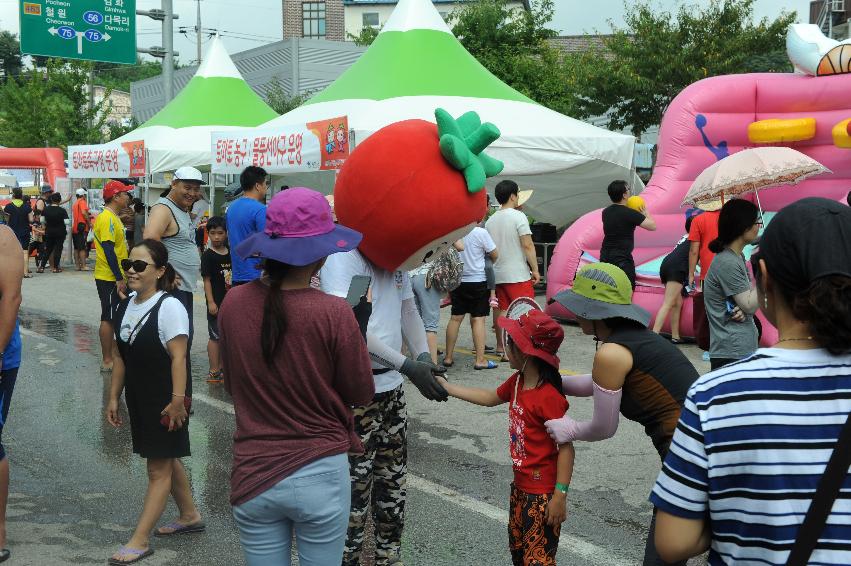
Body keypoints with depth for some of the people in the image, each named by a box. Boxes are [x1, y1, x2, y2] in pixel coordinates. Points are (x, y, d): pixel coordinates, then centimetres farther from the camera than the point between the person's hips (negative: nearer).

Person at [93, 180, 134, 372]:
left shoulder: (113, 217, 15)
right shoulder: (107, 218, -16)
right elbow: (108, 250, -22)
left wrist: (122, 277, 20)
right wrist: (119, 279, -22)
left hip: (115, 278, 10)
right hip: (110, 279, -10)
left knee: (114, 318, 15)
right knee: (108, 318, -3)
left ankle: (112, 355, 24)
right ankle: (107, 361, 4)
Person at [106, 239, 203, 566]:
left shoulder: (169, 307, -19)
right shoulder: (125, 306, 5)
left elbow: (178, 358, -22)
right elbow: (121, 356, 10)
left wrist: (177, 401, -24)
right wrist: (114, 397, 11)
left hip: (165, 401, -8)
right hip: (139, 398, 8)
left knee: (159, 468, 2)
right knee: (167, 460, 20)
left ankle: (140, 540, 9)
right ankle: (189, 516, 36)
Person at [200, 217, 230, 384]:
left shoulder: (231, 253, 7)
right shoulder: (208, 255, -9)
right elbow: (207, 280, -11)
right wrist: (210, 302, -17)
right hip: (216, 302, -6)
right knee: (215, 336, -1)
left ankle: (221, 367, 24)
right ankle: (213, 371, 5)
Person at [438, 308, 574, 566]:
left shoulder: (549, 397, -27)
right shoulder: (517, 382, 0)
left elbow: (566, 448, -24)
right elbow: (490, 398, 18)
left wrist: (560, 496, -22)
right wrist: (446, 386, 16)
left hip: (543, 494, -9)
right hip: (521, 486, 9)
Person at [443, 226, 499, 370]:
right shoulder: (481, 233, -14)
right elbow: (495, 255, -6)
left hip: (457, 280, 4)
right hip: (478, 280, -4)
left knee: (455, 318, 11)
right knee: (478, 319, -1)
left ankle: (448, 357, 17)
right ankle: (480, 360, -1)